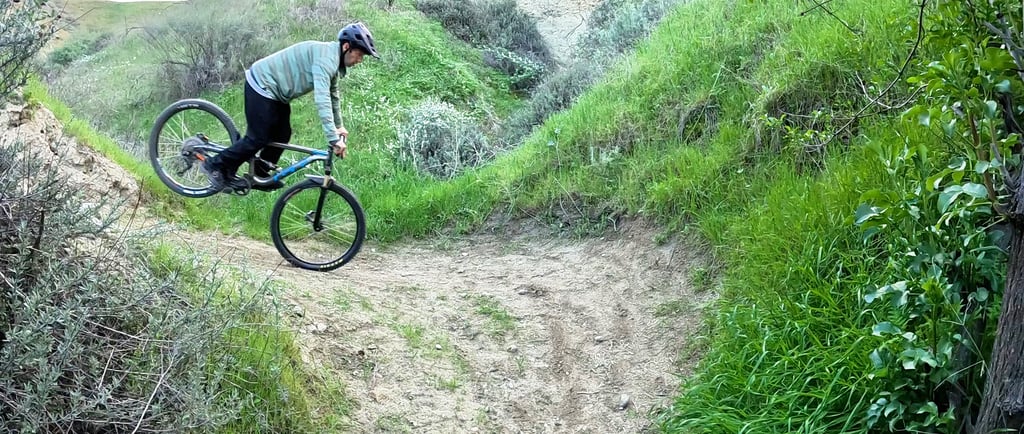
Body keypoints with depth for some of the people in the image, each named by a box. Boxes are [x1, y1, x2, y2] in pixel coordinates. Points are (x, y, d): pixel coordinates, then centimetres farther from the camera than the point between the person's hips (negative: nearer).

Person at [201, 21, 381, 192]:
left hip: (275, 90, 10)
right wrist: (334, 139, -37)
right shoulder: (326, 57, -26)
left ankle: (260, 175, 26)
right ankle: (215, 165, 8)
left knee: (282, 135, 12)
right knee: (258, 139, -5)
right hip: (262, 85, -10)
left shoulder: (334, 60, 6)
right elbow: (321, 99, -35)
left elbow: (332, 95, 22)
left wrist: (339, 126, 25)